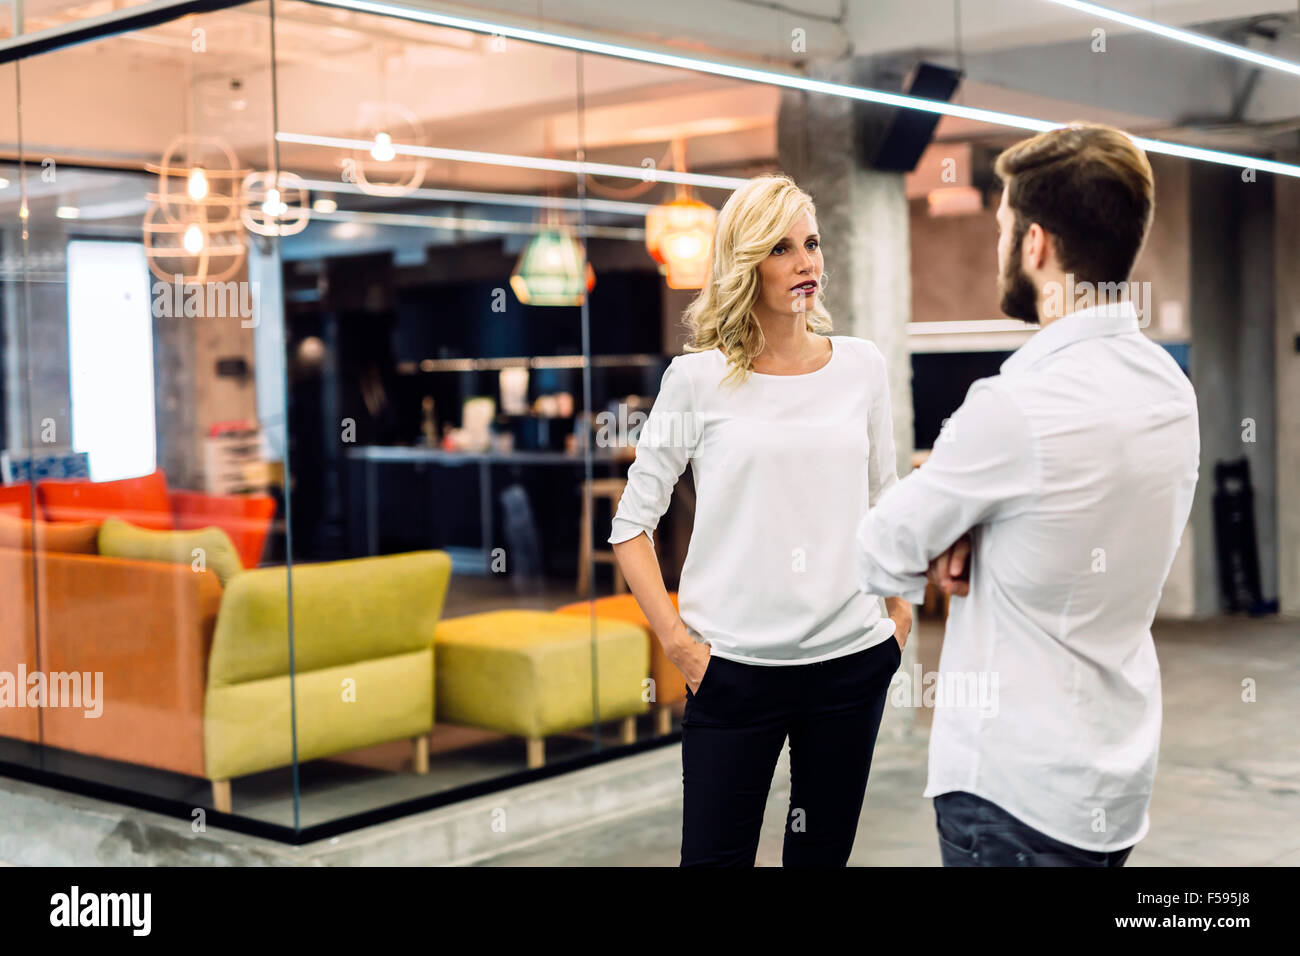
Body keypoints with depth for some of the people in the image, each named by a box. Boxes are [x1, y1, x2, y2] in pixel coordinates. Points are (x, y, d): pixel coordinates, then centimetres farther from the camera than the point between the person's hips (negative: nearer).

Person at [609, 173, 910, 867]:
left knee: (824, 850, 14)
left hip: (853, 659, 3)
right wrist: (677, 641, -6)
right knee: (715, 855, 1)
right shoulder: (698, 379, -4)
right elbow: (631, 524, 0)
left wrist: (902, 615, 10)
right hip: (735, 668, -3)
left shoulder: (861, 366, 6)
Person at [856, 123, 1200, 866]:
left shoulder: (1017, 407, -24)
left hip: (1018, 791, -8)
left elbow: (883, 557, -10)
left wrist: (938, 551, 11)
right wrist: (966, 541, -5)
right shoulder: (1173, 388, 3)